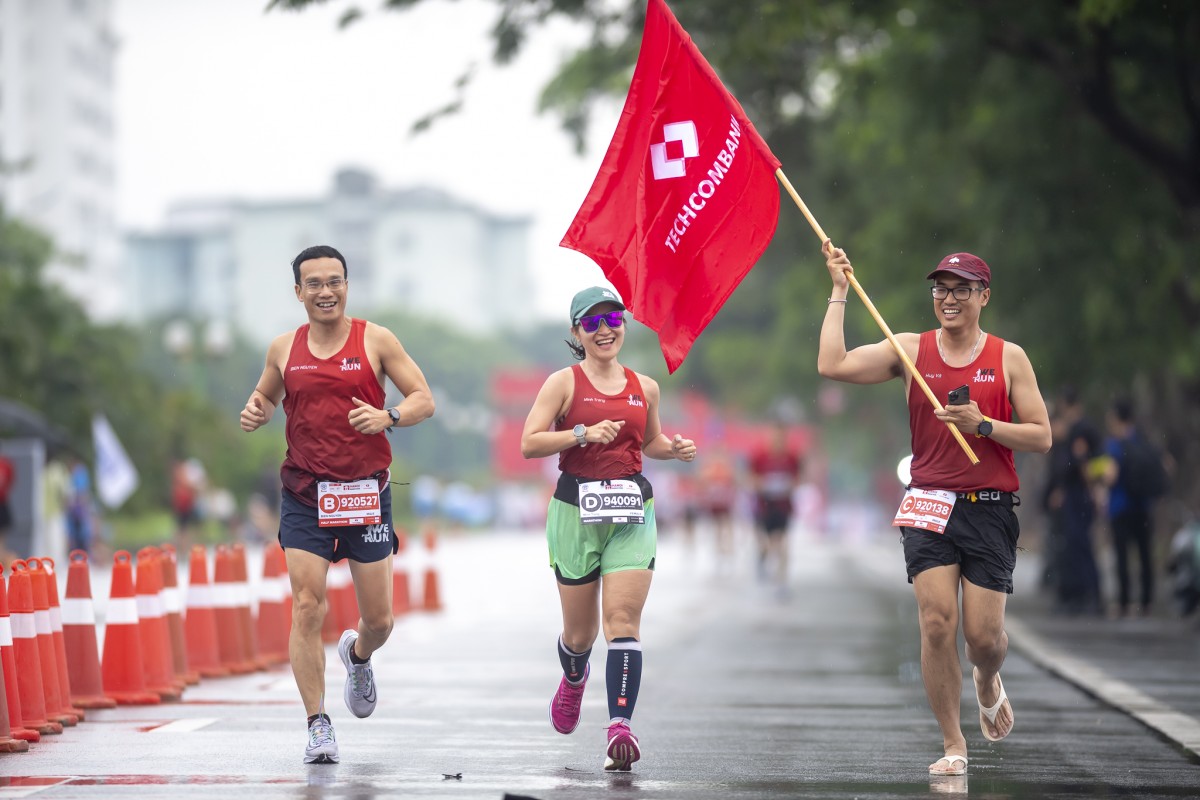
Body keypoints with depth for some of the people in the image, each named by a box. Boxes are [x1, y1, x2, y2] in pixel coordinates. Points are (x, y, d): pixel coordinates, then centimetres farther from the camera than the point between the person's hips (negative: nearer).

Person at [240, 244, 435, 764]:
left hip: (365, 492, 0)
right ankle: (318, 726, -4)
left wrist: (388, 417, -19)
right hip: (304, 494, 0)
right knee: (307, 609, -11)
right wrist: (256, 413, -2)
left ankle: (358, 655, 41)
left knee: (378, 619, 4)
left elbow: (424, 400, 0)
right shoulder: (284, 349, 6)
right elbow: (266, 396, 21)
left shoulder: (376, 341, 0)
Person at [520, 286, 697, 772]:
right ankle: (573, 679, 44)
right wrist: (583, 433, -18)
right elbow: (529, 444, -8)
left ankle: (620, 726, -22)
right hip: (576, 510, -2)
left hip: (632, 512, 2)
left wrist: (675, 449, 6)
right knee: (580, 631, 8)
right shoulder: (564, 383, -1)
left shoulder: (644, 388, 11)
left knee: (623, 620, -13)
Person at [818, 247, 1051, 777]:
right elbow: (832, 365, -6)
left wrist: (982, 426, -11)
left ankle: (987, 683, 35)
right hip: (930, 507, 0)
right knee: (937, 621, -13)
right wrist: (839, 292, -4)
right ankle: (952, 743, 0)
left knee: (984, 635, -3)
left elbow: (1041, 437, 3)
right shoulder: (910, 350, 6)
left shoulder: (1009, 357, 5)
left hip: (991, 510, 0)